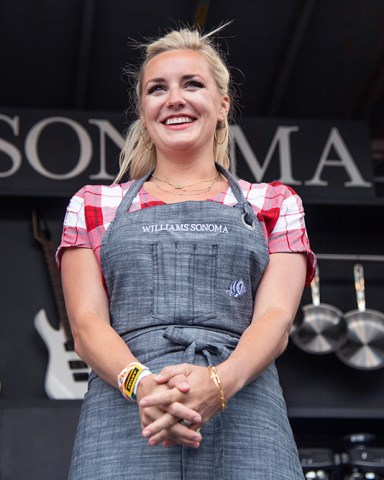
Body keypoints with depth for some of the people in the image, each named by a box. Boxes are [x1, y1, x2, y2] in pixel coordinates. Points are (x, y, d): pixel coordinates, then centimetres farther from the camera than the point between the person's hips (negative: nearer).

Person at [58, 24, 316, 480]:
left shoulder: (274, 204, 17)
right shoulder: (94, 205, 18)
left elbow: (275, 320, 4)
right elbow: (87, 324, 6)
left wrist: (219, 382, -18)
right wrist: (139, 382, -16)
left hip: (241, 415, 0)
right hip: (122, 418, 0)